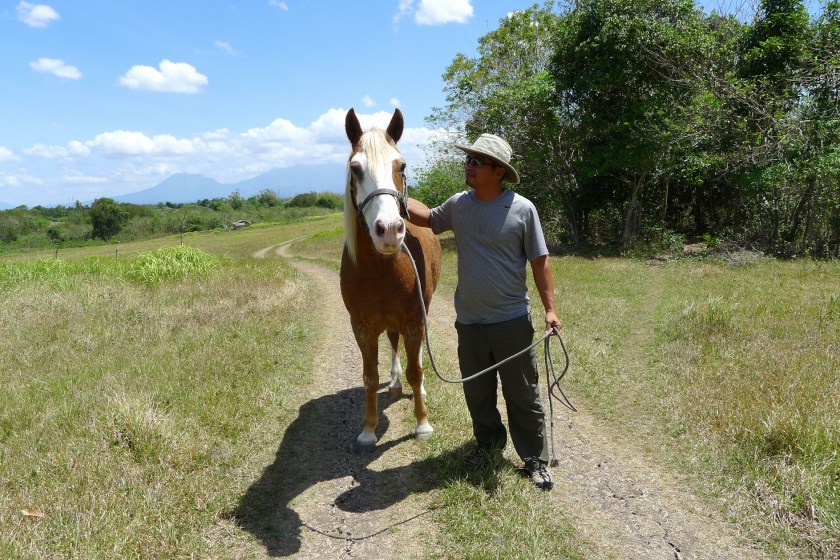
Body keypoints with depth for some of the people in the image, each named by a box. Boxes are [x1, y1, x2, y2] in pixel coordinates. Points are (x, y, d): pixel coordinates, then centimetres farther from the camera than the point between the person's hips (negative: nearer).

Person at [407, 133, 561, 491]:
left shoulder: (522, 209, -11)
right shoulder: (459, 204, 0)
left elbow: (539, 262, -6)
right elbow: (428, 218, 20)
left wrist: (550, 308, -11)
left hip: (513, 321, -4)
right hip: (469, 322, 4)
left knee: (522, 395, 8)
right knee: (476, 393, 18)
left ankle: (535, 460, 23)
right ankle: (489, 444, 41)